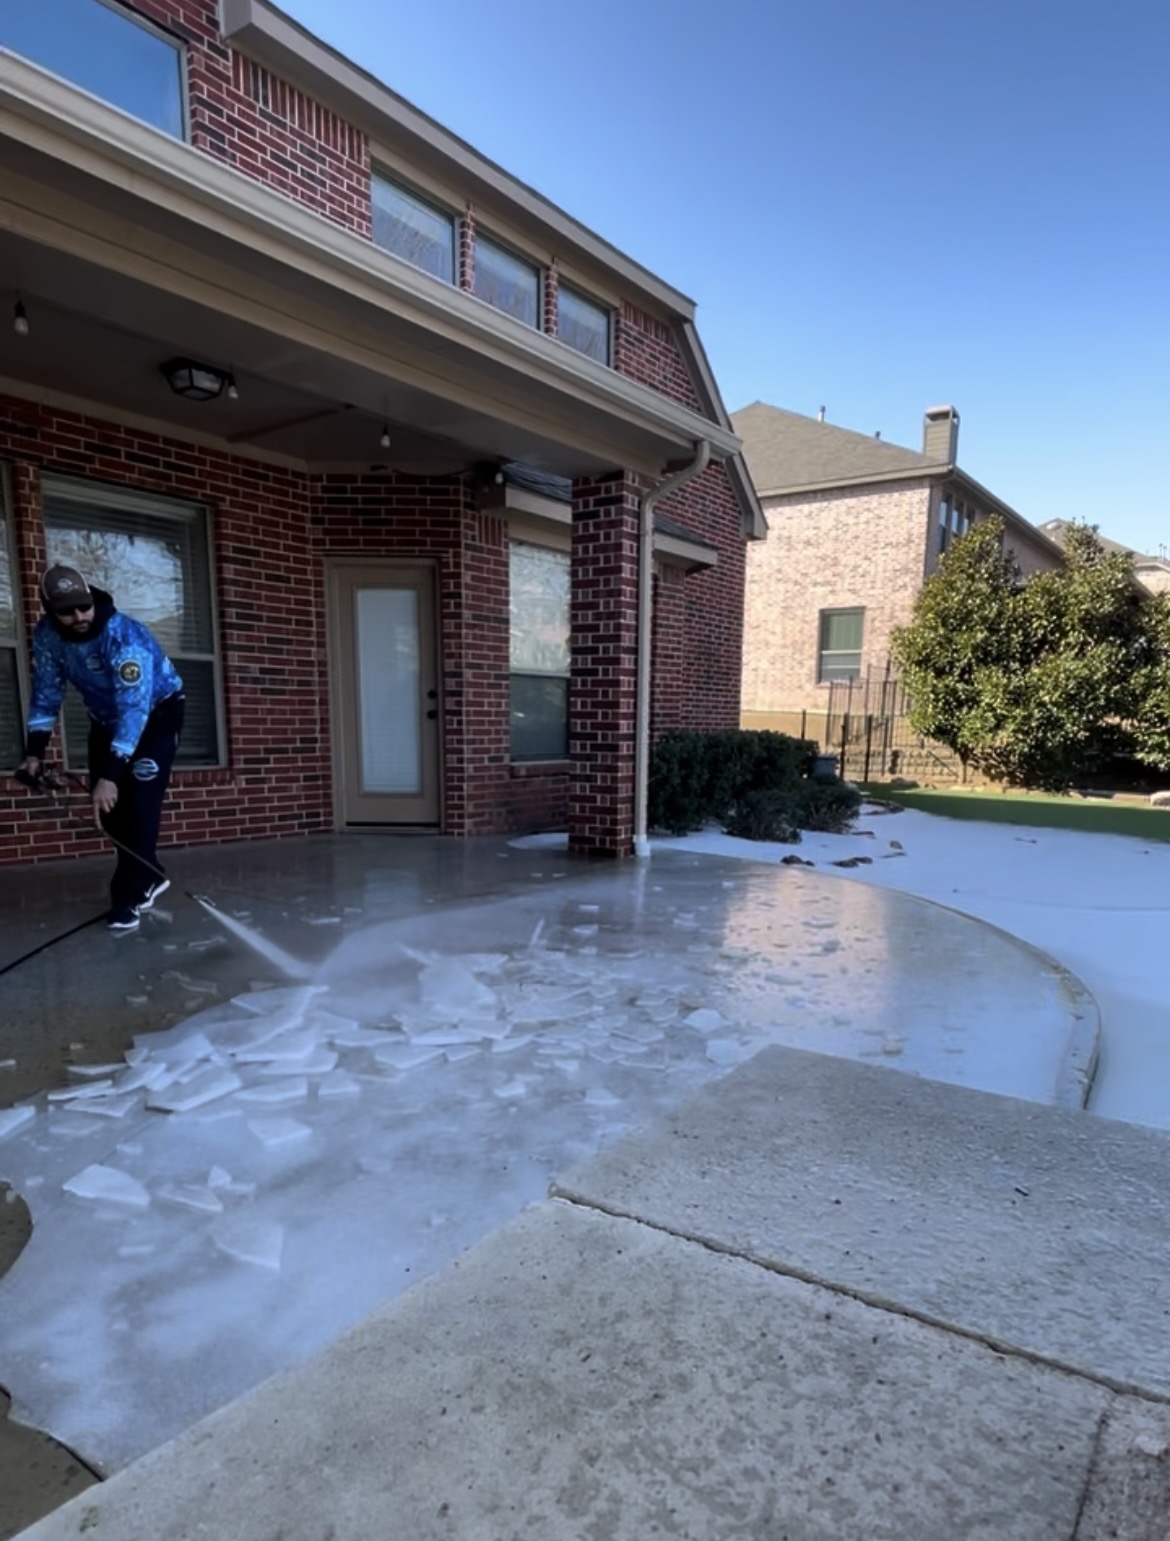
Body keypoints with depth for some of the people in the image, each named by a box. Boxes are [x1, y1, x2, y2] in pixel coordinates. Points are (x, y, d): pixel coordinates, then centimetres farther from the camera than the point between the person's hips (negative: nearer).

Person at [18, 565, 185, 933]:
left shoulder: (124, 635, -36)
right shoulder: (46, 635, -16)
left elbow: (134, 707, -40)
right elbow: (47, 691, -5)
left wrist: (110, 773, -45)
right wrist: (35, 750, -15)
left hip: (157, 710, -6)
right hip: (105, 717, 6)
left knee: (139, 799, -17)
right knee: (107, 804, 2)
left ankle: (128, 896, -10)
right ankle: (149, 877, 20)